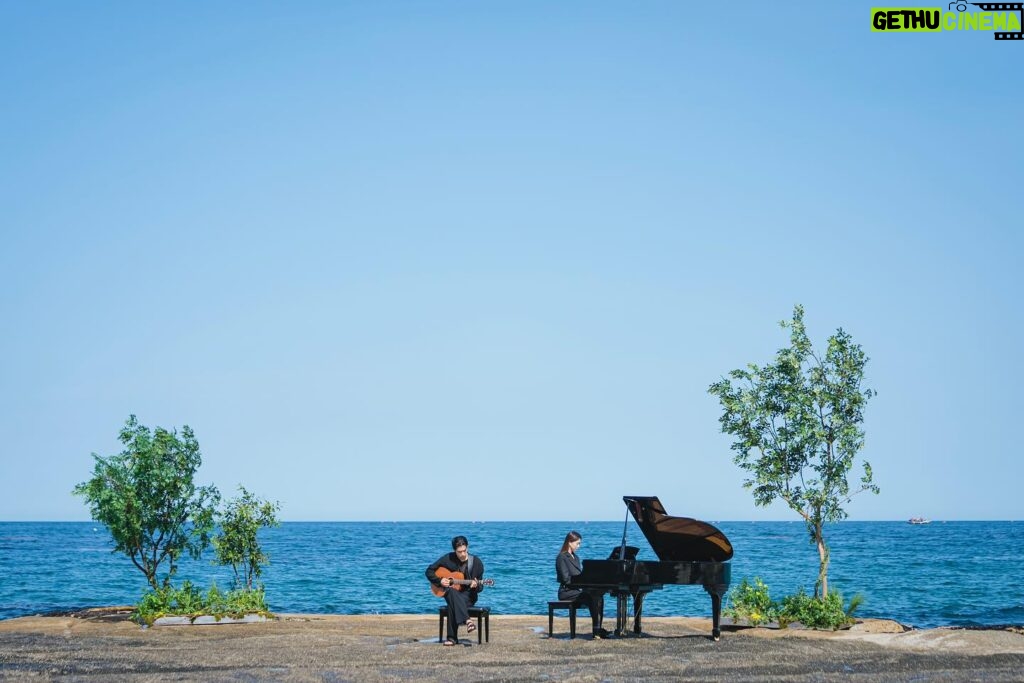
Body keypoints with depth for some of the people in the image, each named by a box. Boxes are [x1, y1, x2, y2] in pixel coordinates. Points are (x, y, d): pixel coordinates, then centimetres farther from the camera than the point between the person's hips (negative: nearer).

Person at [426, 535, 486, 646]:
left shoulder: (476, 562, -3)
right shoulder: (448, 559, -1)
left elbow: (480, 587, 2)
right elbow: (429, 571, 5)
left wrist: (476, 585, -21)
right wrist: (440, 580, -10)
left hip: (468, 596, -1)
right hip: (450, 593, 1)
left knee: (453, 604, -37)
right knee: (452, 592, -39)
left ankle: (452, 637, -37)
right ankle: (467, 621, -53)